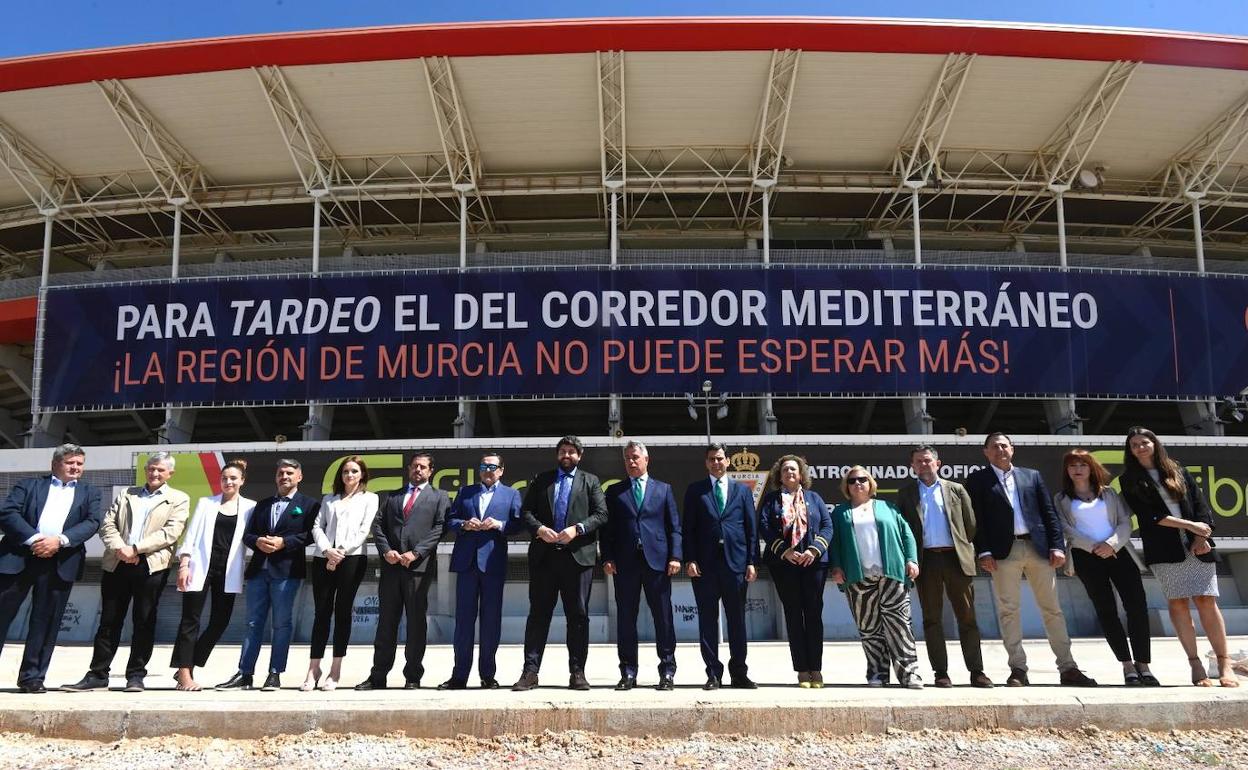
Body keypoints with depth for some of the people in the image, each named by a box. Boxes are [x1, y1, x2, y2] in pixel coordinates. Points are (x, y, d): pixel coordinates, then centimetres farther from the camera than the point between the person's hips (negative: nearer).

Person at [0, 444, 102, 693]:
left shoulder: (89, 493, 16)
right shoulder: (28, 485, 13)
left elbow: (92, 523, 1)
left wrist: (60, 540, -14)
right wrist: (33, 539, -15)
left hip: (59, 562, 1)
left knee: (46, 621, 2)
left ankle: (32, 676, 10)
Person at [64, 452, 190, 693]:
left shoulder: (178, 499, 6)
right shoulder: (127, 494, 19)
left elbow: (171, 532, -7)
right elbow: (107, 524, 9)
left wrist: (135, 549, -13)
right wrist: (119, 547, -10)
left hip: (151, 565, -3)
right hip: (117, 563, 3)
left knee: (143, 621, 1)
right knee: (109, 620, 6)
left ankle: (136, 675, 9)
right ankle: (97, 675, 13)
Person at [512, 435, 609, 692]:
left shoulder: (590, 481, 11)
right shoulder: (541, 480, 15)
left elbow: (601, 514, 2)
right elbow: (525, 510, 9)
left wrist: (577, 529, -12)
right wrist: (539, 528, -10)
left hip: (578, 555, -1)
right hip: (544, 555, 1)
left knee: (578, 615, 2)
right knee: (538, 613, 1)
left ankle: (577, 672, 9)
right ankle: (530, 671, 5)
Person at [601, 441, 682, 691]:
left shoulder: (663, 489, 12)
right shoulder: (614, 491, 13)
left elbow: (674, 526, 8)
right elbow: (607, 527, 9)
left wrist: (675, 556, -3)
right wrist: (607, 558, -2)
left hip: (657, 559, -1)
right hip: (625, 562, 1)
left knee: (663, 617, 1)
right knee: (625, 618, 3)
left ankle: (667, 671, 9)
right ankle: (628, 673, 11)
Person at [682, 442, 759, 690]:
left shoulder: (742, 490, 11)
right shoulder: (695, 490, 8)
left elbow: (752, 528, 8)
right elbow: (687, 528, 4)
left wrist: (752, 562, 0)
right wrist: (690, 560, -6)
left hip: (735, 561, 1)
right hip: (705, 563, -1)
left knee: (737, 619, 5)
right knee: (708, 620, 2)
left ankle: (739, 673, 14)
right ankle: (713, 674, 10)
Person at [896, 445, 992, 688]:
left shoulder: (956, 490, 10)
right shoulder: (906, 493, 9)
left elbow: (971, 524, 11)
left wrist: (966, 551, 5)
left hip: (956, 558, 0)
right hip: (926, 560, 0)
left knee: (967, 617, 1)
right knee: (932, 618, 3)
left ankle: (976, 670, 8)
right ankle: (940, 672, 8)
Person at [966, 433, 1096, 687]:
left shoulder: (1032, 475, 17)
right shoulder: (977, 480, 8)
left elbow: (1049, 512, 12)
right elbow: (977, 518, 0)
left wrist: (1057, 545, 1)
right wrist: (984, 552, -10)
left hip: (1038, 548, 3)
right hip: (1004, 551, -2)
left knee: (1052, 609, 5)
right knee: (1008, 610, -3)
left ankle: (1068, 668, 11)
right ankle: (1018, 669, 2)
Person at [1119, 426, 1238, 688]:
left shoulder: (1177, 470, 15)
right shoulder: (1129, 480, 7)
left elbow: (1200, 502, 9)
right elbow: (1147, 514, -3)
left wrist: (1202, 536, -6)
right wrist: (1190, 525, -8)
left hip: (1196, 546, 1)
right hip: (1163, 549, -1)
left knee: (1206, 600, -5)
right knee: (1178, 603, -5)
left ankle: (1224, 664, -2)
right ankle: (1195, 664, -1)